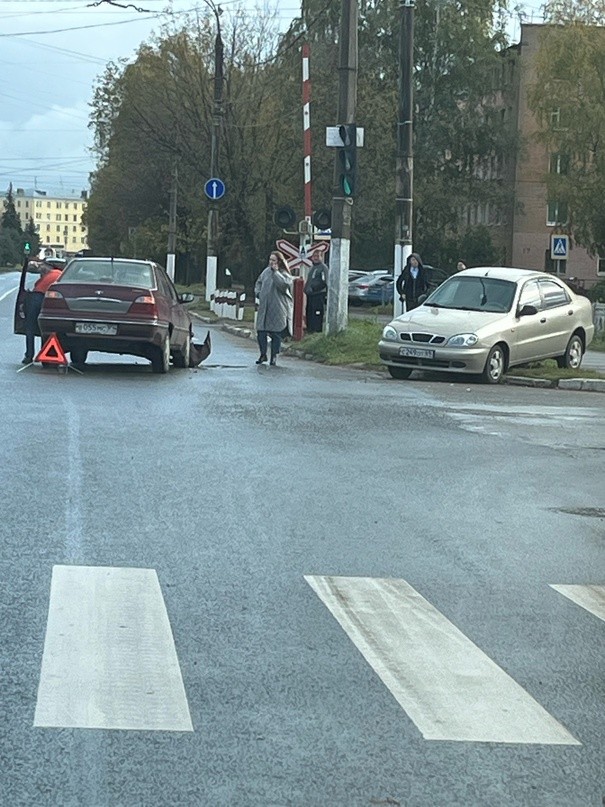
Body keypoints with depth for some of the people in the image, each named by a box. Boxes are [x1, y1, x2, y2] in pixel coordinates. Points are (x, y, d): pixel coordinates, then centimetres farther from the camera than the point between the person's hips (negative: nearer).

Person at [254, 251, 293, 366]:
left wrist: (275, 271, -19)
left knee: (276, 333, 0)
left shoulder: (284, 274, -6)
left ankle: (274, 356, 12)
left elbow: (283, 284, -26)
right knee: (261, 331, 2)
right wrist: (258, 292, 8)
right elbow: (259, 282, 25)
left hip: (278, 310, -5)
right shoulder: (266, 271, 11)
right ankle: (263, 354, 17)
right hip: (264, 308, 5)